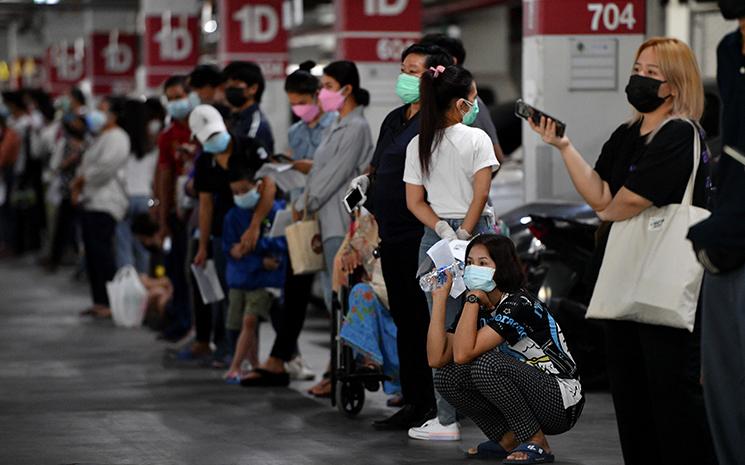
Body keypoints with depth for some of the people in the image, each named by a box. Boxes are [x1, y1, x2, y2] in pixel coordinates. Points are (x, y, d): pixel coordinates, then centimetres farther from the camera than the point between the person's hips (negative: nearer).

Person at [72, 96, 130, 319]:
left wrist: (81, 180, -7)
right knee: (92, 255, 9)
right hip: (90, 202, 10)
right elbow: (86, 167, 25)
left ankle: (111, 302, -11)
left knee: (102, 253, -13)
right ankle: (99, 302, 13)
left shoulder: (117, 138, -9)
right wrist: (77, 185, 6)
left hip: (105, 203, -10)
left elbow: (105, 168, -20)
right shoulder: (100, 138, 23)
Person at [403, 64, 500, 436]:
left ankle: (447, 419, 1)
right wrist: (464, 235, -9)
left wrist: (445, 232, -5)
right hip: (476, 233, -2)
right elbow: (481, 193, -13)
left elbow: (415, 202, 2)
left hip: (436, 237, 2)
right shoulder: (477, 139, -5)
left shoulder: (418, 144, 6)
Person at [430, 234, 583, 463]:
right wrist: (440, 297, -10)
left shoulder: (519, 305, -22)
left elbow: (462, 354, -31)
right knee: (446, 377, -8)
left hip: (562, 404, -8)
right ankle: (507, 440, 3)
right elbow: (437, 358, -11)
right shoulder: (477, 308, 2)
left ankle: (537, 444, -16)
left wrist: (473, 296, -25)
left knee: (486, 365, -30)